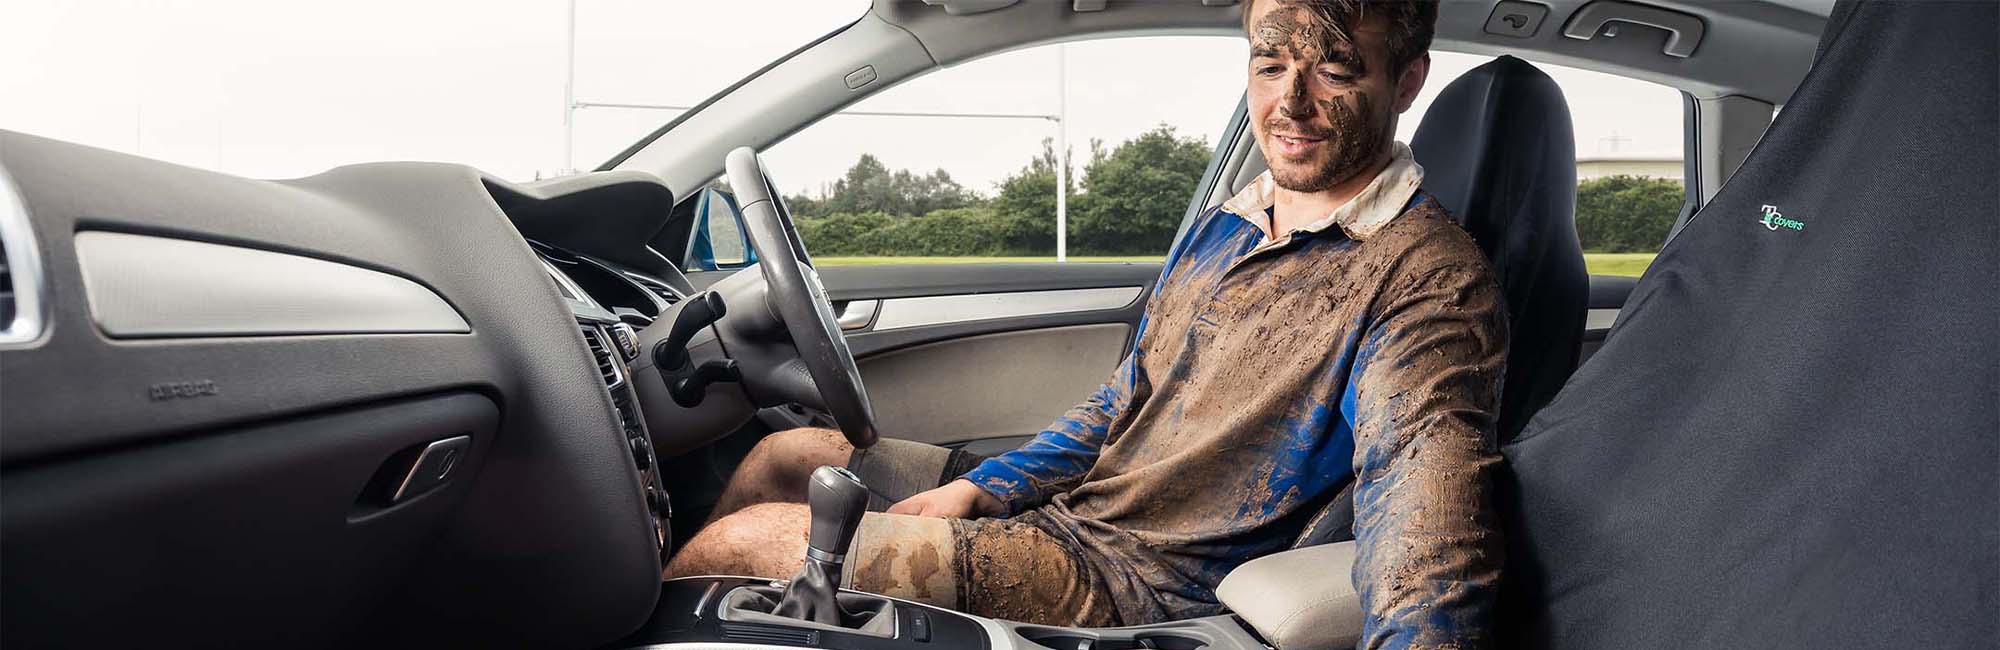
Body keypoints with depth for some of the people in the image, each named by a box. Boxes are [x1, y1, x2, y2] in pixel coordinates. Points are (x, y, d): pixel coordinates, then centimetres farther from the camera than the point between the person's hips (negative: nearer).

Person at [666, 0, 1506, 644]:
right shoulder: (1223, 228, 9)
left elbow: (1431, 568, -32)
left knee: (747, 540, -9)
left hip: (1126, 579, -8)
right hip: (1070, 488, 8)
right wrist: (976, 491, 3)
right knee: (783, 455, 12)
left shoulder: (1427, 281, -19)